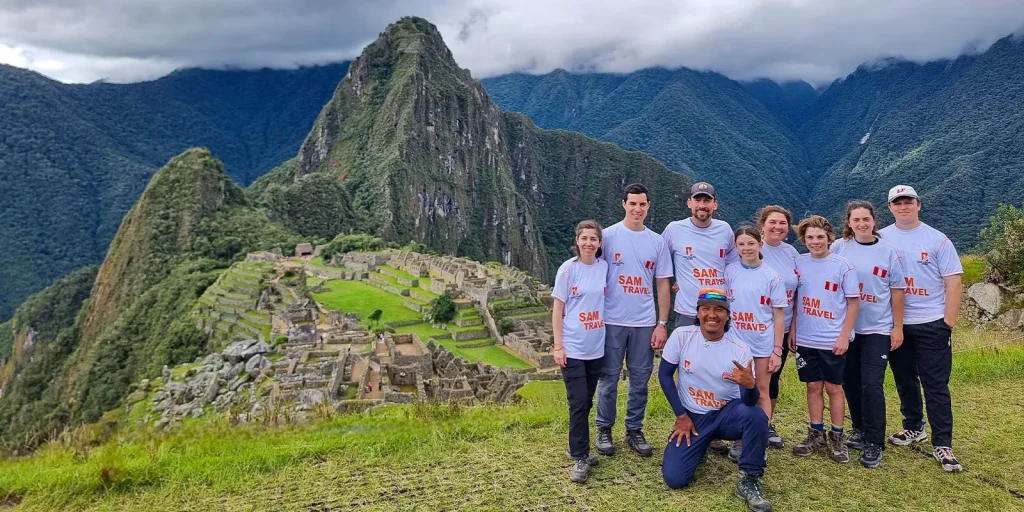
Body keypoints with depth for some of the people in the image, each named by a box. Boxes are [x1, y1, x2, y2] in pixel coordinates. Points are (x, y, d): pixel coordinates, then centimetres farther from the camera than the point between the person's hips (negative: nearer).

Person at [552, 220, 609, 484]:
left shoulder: (605, 267, 2)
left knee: (587, 402, 12)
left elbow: (606, 303, 12)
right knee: (578, 403, -6)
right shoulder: (568, 269, -7)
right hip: (572, 348, -4)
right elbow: (557, 309, -5)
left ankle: (578, 447, 27)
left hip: (596, 348, 4)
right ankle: (581, 458, 4)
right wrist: (558, 346, -10)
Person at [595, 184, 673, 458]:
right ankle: (604, 429, 20)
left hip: (645, 323, 3)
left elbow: (662, 285, 8)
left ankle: (635, 431, 23)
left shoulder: (657, 242, 6)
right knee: (609, 378, 5)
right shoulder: (607, 236, -3)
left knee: (640, 380, 9)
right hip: (612, 321, -3)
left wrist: (662, 323, 3)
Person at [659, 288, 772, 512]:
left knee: (757, 416, -35)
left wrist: (750, 385, -43)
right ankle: (703, 444, 19)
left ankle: (748, 480, -14)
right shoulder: (681, 336, -12)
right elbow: (664, 374, -2)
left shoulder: (740, 350, -14)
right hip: (692, 417, 1)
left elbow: (750, 402, -18)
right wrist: (681, 415, -6)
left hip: (727, 413, -1)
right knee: (674, 478, -14)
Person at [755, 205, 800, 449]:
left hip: (782, 329, 5)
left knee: (773, 378, 14)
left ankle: (767, 425, 28)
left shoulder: (792, 253, 5)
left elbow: (797, 292, 11)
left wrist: (794, 326, 9)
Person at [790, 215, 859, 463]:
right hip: (805, 340, 3)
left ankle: (837, 437, 19)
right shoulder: (799, 263, 1)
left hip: (833, 341, -3)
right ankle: (816, 434, 22)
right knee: (813, 386, 11)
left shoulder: (842, 266, -9)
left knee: (833, 387, 6)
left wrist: (844, 336, -9)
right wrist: (792, 330, 7)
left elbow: (853, 303, -5)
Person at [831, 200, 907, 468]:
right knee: (850, 382, 11)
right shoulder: (839, 248, -1)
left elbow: (897, 292, 2)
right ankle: (859, 429, 30)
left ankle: (873, 443, 3)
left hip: (878, 329, -2)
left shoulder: (888, 253, -2)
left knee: (871, 385, -8)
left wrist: (898, 328, 1)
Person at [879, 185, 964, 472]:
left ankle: (942, 445, 4)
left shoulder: (937, 240, -4)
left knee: (936, 385, -1)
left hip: (931, 324, -3)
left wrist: (948, 324, -9)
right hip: (895, 324, 3)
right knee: (904, 381, 15)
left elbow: (953, 283, -4)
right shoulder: (881, 239, 2)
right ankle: (914, 428, 32)